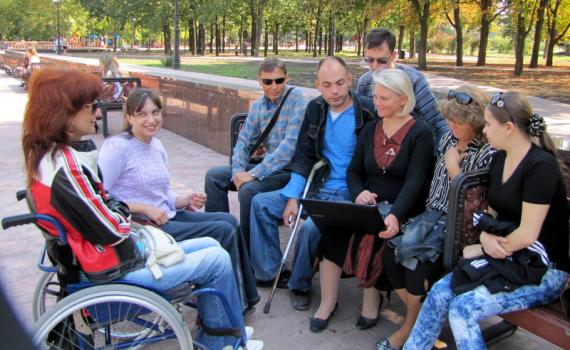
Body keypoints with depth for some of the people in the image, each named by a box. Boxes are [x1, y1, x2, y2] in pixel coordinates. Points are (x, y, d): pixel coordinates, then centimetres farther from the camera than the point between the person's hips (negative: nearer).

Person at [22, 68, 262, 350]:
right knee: (219, 260, -2)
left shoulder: (47, 154, 5)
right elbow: (112, 230, -23)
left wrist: (120, 210, -3)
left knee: (210, 245, 15)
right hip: (116, 269, -10)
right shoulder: (64, 166, -27)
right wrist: (126, 214, -5)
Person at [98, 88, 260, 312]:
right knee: (223, 231, -14)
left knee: (228, 220, -4)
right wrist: (145, 209, -20)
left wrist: (186, 200, -2)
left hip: (166, 217, 8)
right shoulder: (117, 147, -14)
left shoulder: (157, 146, 10)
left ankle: (244, 297, 8)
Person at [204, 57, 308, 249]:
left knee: (248, 189, -29)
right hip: (268, 166, 7)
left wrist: (254, 174, -24)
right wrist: (238, 172, -10)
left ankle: (248, 252, -9)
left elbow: (290, 145, -23)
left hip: (291, 169, -7)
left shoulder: (297, 99, -13)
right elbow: (244, 142, 10)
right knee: (214, 175, 1)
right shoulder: (257, 106, 7)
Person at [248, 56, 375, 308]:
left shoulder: (365, 115, -11)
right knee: (261, 203, -4)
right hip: (314, 187, 6)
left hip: (346, 194, -6)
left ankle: (300, 284, -2)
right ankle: (269, 272, 7)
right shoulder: (315, 109, 5)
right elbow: (303, 156, 6)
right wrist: (293, 197, -3)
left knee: (311, 226, -30)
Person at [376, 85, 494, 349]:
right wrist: (428, 215, 6)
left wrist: (453, 167, -12)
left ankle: (411, 327, 0)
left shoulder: (488, 153, -11)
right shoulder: (448, 138, 9)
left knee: (416, 260, -26)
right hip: (434, 215, 6)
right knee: (391, 253, -16)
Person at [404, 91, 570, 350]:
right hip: (508, 260, 7)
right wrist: (486, 237, -6)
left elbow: (527, 234, -21)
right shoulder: (500, 158, 8)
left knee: (463, 308, -23)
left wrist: (490, 248, -8)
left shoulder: (541, 166, -18)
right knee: (440, 293, -12)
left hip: (543, 270, -7)